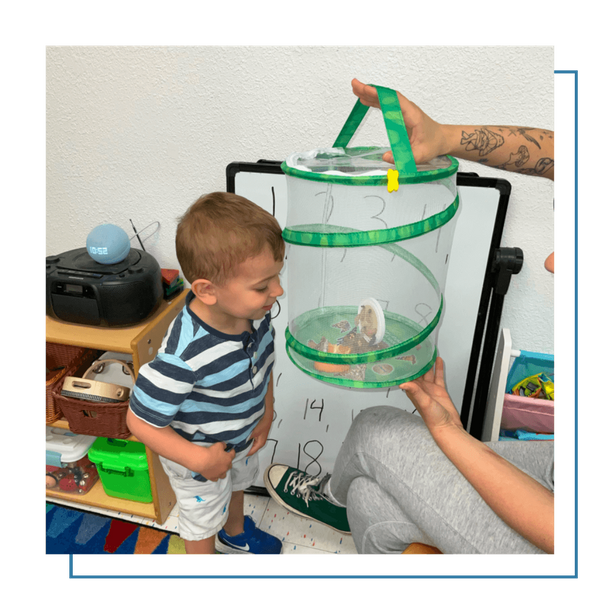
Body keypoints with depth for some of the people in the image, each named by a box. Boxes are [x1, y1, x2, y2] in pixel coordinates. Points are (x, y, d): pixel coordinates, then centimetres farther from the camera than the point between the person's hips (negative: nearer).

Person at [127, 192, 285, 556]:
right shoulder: (184, 357, -44)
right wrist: (198, 460, -28)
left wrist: (266, 412, -8)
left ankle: (235, 534, 69)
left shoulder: (255, 311, -24)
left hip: (242, 439, 7)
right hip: (200, 455, -7)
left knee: (237, 486, 36)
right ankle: (209, 553, 58)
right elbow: (140, 420, -30)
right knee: (204, 520, 24)